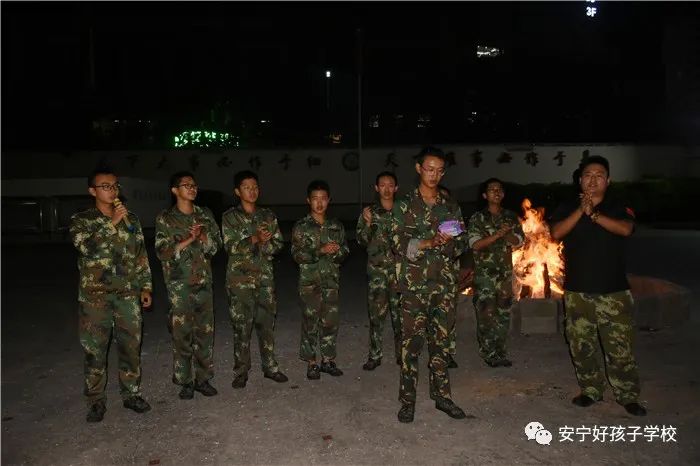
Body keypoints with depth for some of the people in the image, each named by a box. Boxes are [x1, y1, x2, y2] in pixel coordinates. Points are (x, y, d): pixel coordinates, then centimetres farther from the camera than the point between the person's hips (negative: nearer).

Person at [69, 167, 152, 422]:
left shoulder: (131, 219, 9)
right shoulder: (81, 220, -1)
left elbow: (141, 255, 12)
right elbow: (87, 247, -20)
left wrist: (146, 286, 8)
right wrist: (112, 223, -22)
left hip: (128, 294, 3)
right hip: (95, 295, -3)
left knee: (131, 346, 8)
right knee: (95, 349, 4)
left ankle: (131, 393, 23)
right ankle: (96, 401, 19)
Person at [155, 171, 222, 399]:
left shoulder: (205, 215, 10)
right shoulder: (165, 218, 0)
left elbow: (216, 244, 8)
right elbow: (162, 252, -6)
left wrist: (203, 237, -12)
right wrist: (188, 240, -16)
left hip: (204, 282, 3)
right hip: (179, 284, -3)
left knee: (205, 332, 6)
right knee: (182, 334, 1)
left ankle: (203, 378, 18)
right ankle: (185, 381, 14)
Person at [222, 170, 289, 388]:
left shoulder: (268, 215, 10)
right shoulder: (230, 217, 0)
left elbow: (278, 244, 6)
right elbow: (231, 246, -10)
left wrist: (264, 243, -14)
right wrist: (254, 239, -23)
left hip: (265, 277, 3)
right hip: (240, 278, -3)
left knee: (267, 322, 8)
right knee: (242, 325, 2)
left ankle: (270, 366, 21)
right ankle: (241, 371, 14)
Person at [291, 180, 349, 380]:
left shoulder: (336, 226, 10)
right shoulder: (301, 226, -2)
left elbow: (344, 251, 11)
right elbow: (297, 254, -9)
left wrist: (337, 251, -12)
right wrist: (321, 251, -20)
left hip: (331, 281, 3)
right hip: (310, 281, -3)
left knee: (331, 321, 6)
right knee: (311, 322, 1)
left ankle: (328, 359, 20)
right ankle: (311, 363, 13)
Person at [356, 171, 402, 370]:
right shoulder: (369, 212, 7)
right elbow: (362, 240, 2)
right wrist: (367, 223, -13)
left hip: (399, 268, 1)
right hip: (377, 270, 0)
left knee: (400, 313, 3)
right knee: (376, 313, 0)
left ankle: (401, 354, 17)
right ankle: (375, 356, 11)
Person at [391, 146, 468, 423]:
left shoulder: (450, 207, 12)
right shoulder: (404, 206, 1)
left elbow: (461, 245, 10)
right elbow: (399, 245, -8)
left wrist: (447, 244, -12)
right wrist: (430, 242, -21)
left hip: (443, 284, 4)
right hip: (414, 284, -3)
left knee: (441, 341, 10)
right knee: (412, 341, -1)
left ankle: (441, 395, 23)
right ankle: (407, 400, 11)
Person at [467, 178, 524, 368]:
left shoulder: (510, 216, 11)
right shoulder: (477, 218, -1)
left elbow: (520, 240, 6)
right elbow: (475, 244, -11)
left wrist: (507, 234, -14)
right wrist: (498, 234, -20)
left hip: (505, 271, 4)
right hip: (484, 272, -4)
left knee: (504, 312, 7)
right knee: (486, 313, -5)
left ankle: (500, 353, 17)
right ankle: (488, 354, 6)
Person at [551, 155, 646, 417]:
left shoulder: (619, 209, 6)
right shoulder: (567, 209, 9)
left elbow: (625, 229, -15)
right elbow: (556, 233, -9)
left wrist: (593, 213, -17)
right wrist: (581, 210, -16)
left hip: (614, 291, -1)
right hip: (577, 291, 2)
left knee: (620, 348, -1)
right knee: (582, 346, 8)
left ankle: (628, 397, 14)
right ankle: (590, 391, 23)